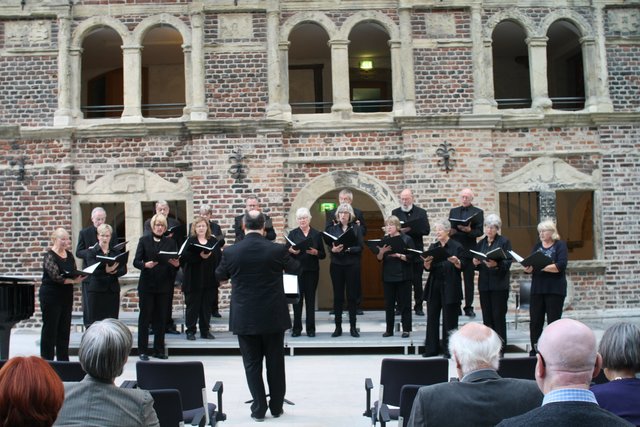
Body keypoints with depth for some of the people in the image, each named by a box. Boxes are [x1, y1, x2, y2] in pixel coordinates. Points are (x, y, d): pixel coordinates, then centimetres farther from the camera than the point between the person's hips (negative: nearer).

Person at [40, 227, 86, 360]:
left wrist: (80, 276, -13)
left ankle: (63, 359, 18)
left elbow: (74, 274, 9)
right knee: (50, 328, 1)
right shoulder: (50, 256, -11)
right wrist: (73, 280, -24)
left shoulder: (69, 255, 9)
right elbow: (56, 277, -20)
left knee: (65, 328, 10)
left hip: (67, 296, 7)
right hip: (51, 296, -7)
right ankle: (47, 359, 9)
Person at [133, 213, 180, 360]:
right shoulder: (144, 240, 2)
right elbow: (136, 261, -5)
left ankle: (159, 350, 16)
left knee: (161, 318, 7)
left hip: (164, 286, 2)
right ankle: (142, 351, 9)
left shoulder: (170, 242, 9)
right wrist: (145, 264, -24)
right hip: (146, 284, -2)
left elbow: (176, 262, 5)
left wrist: (176, 264, -18)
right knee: (145, 317, 2)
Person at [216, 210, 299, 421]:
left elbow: (220, 276, 11)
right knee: (275, 363, 13)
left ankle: (259, 408, 13)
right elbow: (295, 269, 9)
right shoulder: (278, 250, -10)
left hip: (244, 318, 0)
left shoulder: (230, 252, -9)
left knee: (252, 364, 10)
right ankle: (276, 407, 22)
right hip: (273, 316, 0)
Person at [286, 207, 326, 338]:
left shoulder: (316, 234, 7)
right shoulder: (293, 233, 7)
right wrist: (292, 251, -17)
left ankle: (311, 328, 9)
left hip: (311, 271, 0)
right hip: (296, 270, 0)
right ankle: (296, 328, 7)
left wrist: (316, 252, -13)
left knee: (310, 298, 2)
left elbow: (323, 255, 7)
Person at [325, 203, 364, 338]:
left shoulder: (356, 228, 3)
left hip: (352, 265, -1)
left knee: (352, 296, 2)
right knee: (338, 296, 3)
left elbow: (360, 247, -3)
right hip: (336, 265, 1)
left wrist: (347, 249, -18)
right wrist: (333, 249, -19)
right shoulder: (332, 229, 8)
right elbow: (329, 246, 3)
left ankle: (353, 327, 10)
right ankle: (338, 327, 9)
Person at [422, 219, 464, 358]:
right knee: (432, 317, 4)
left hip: (450, 287, -4)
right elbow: (427, 268, 8)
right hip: (434, 286, 4)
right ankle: (431, 348, 11)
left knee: (449, 319, 0)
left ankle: (449, 349, 9)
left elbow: (462, 267, -3)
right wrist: (427, 262, -14)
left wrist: (456, 262, -24)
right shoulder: (433, 247, 12)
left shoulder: (457, 247, 0)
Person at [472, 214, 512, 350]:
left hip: (499, 284, -4)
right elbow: (477, 266, 16)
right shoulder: (481, 243, 14)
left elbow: (508, 262, -9)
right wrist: (475, 263, -6)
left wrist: (496, 264, -27)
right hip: (484, 284, 5)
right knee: (487, 316, 5)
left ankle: (500, 346, 2)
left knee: (499, 316, -4)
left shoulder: (504, 242, 0)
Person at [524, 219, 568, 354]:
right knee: (535, 321, 3)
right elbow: (530, 265, 9)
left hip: (555, 289, -4)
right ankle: (534, 351, 11)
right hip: (537, 289, 4)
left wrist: (541, 267, -22)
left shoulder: (560, 246, 0)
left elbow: (561, 266, -14)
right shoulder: (537, 246, 15)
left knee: (553, 322, -1)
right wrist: (528, 268, -14)